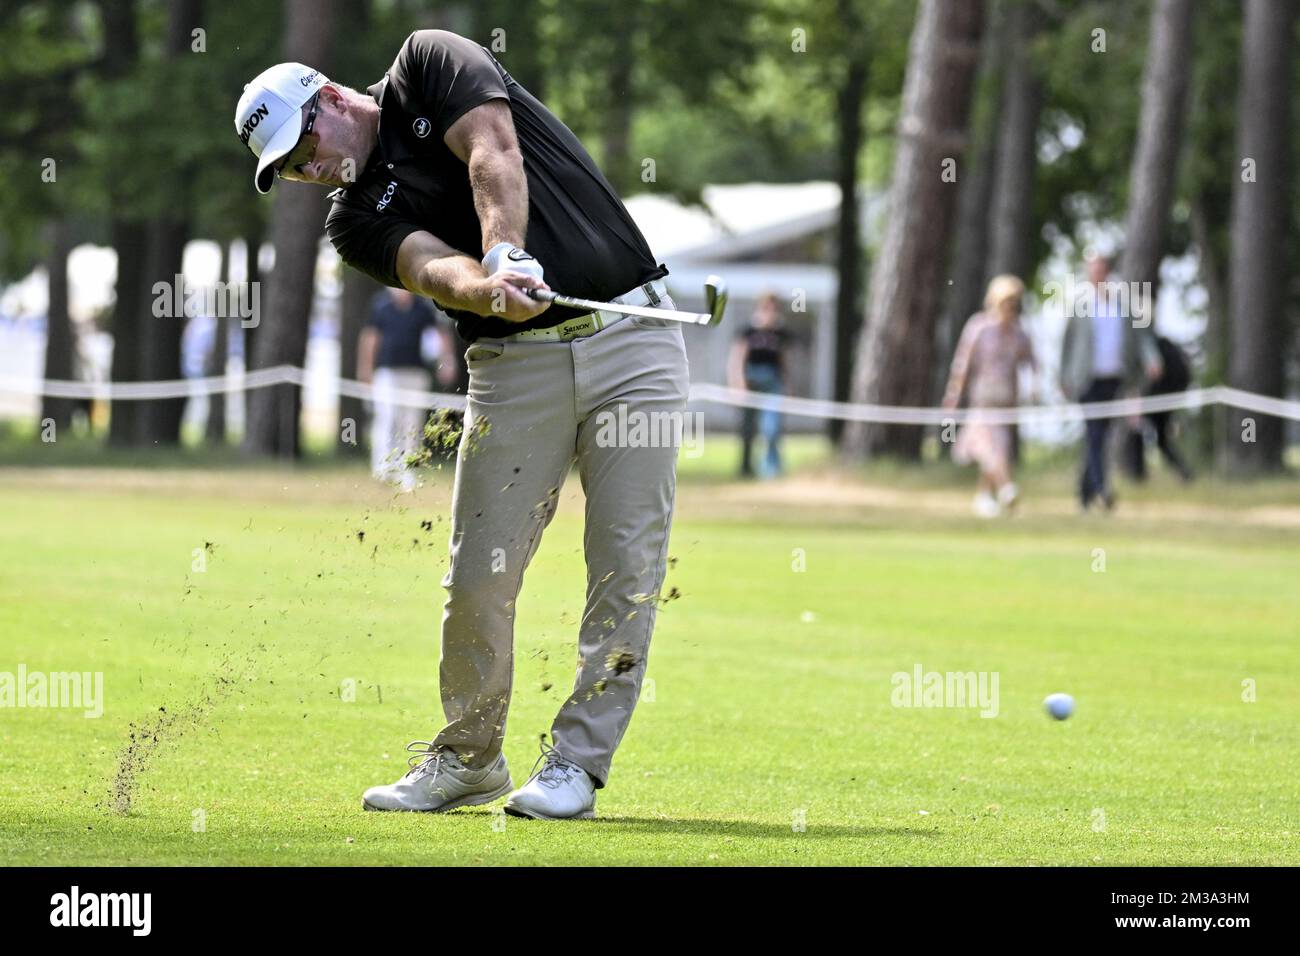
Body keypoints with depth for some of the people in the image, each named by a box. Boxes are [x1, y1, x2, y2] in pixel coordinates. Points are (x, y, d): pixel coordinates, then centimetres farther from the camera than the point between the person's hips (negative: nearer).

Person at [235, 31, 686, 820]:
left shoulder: (428, 63, 4)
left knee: (629, 562, -7)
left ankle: (577, 762, 0)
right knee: (479, 575, -2)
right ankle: (469, 758, 16)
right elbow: (431, 268, -14)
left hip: (631, 332, -3)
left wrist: (506, 252, -31)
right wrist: (487, 288, -36)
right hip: (516, 361, 3)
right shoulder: (356, 220, 7)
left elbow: (493, 153, -14)